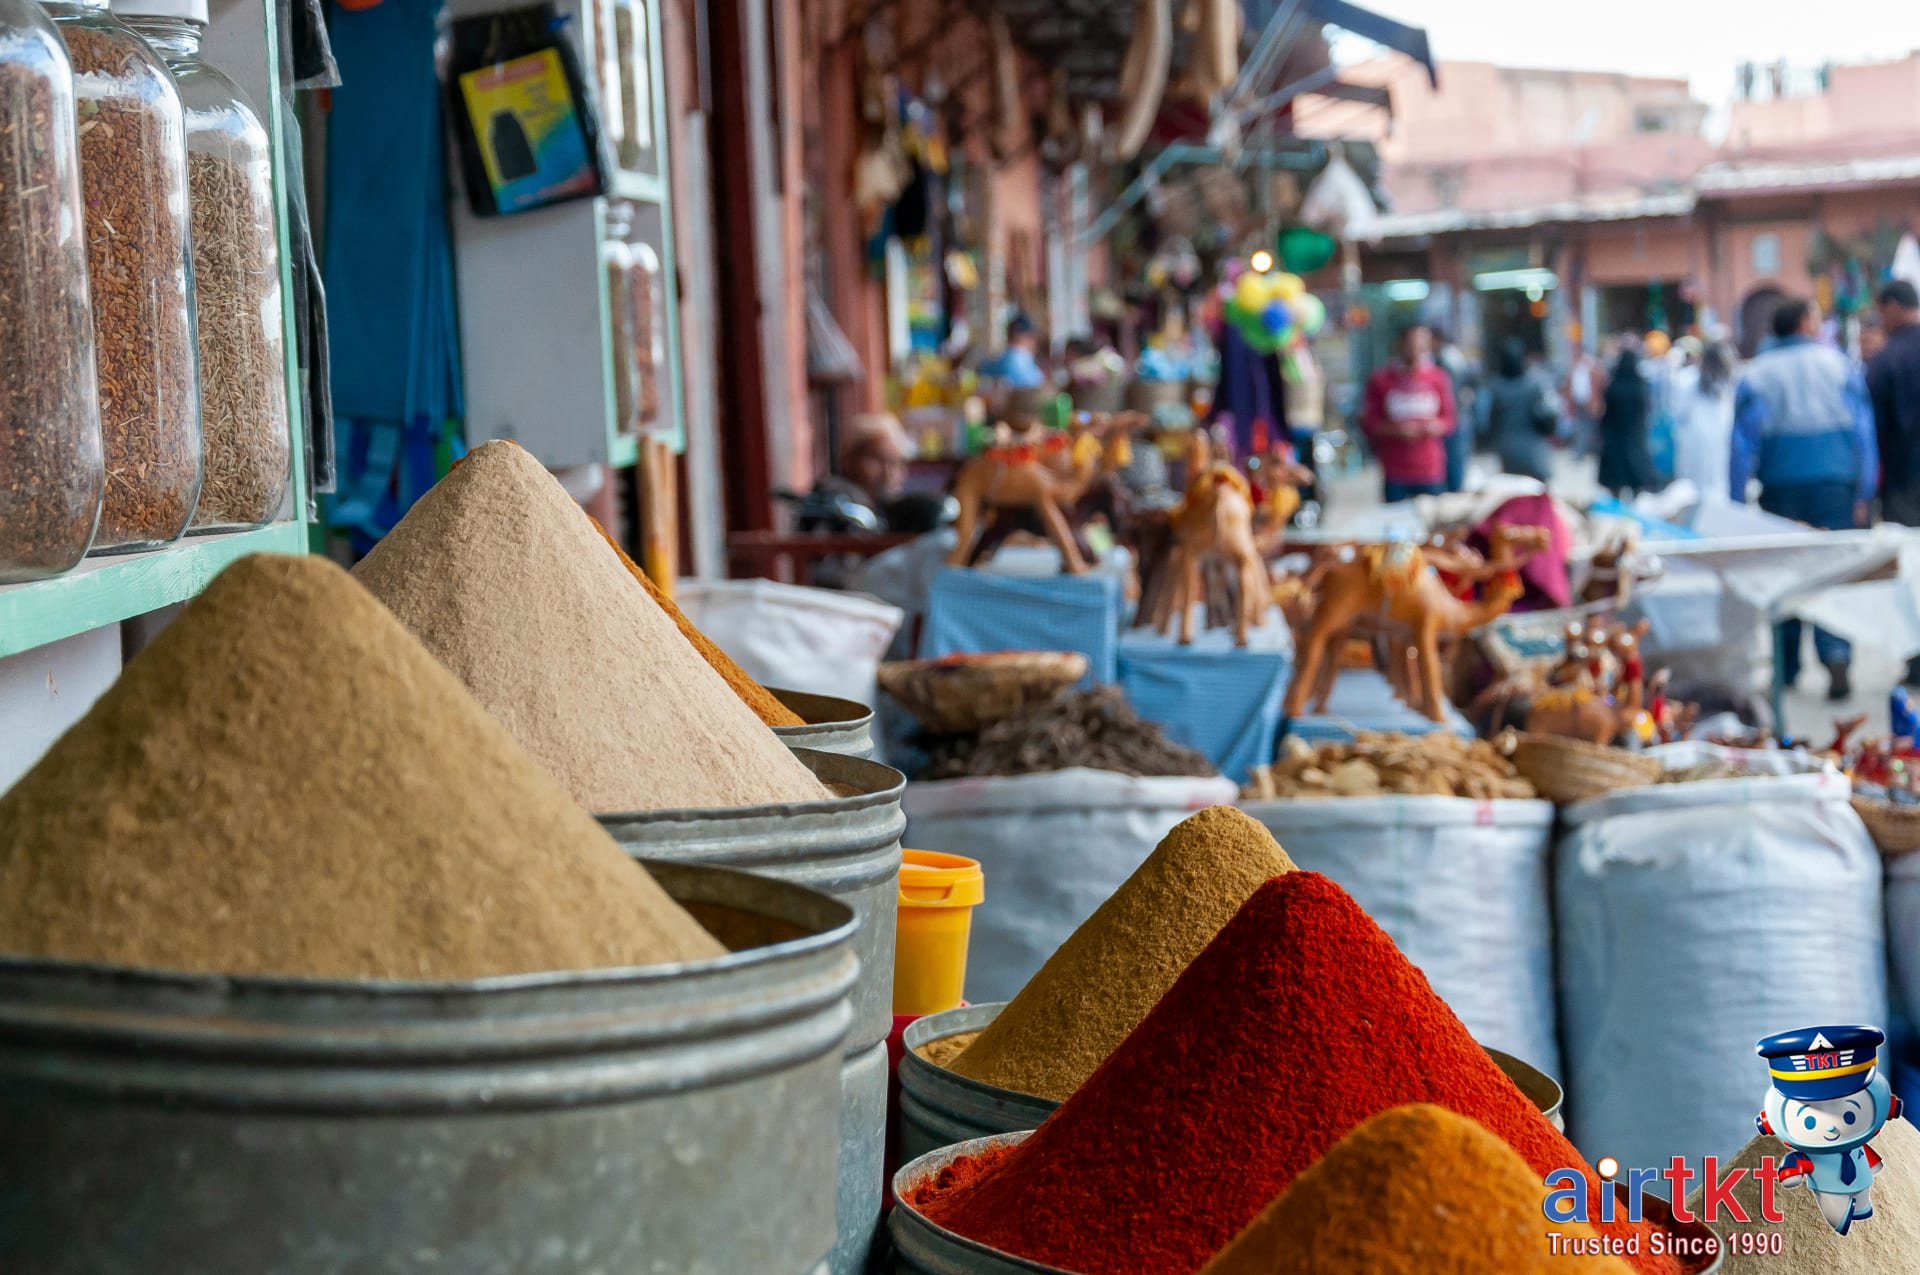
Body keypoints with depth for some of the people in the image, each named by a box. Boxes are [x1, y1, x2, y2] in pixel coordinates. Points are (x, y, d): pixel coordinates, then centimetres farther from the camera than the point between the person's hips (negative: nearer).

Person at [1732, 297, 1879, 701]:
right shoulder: (1838, 364, 3)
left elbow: (1743, 442, -1)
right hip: (1835, 481, -1)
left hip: (1781, 484, 1)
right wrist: (1864, 492, 5)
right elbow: (1864, 429, 2)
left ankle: (1786, 669, 14)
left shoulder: (1756, 375, 2)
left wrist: (1736, 502, 2)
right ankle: (1837, 658, -18)